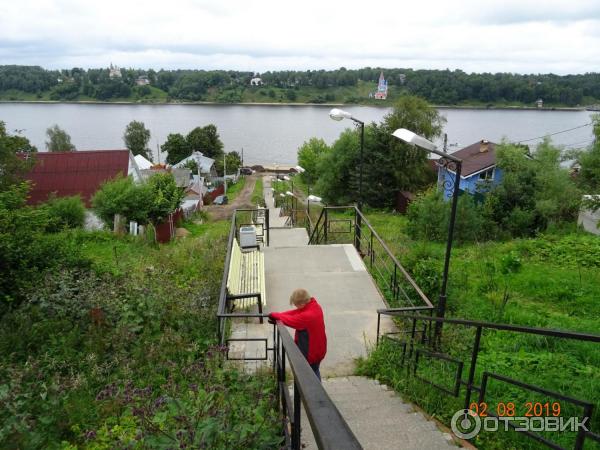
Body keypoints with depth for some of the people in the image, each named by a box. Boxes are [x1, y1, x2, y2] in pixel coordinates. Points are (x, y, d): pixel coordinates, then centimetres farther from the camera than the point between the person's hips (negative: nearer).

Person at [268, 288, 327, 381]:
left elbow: (290, 320, -25)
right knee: (315, 372, 26)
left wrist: (275, 315, -9)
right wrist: (278, 315, -9)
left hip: (310, 353, -9)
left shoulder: (307, 316, -34)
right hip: (318, 349, 9)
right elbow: (295, 312, -4)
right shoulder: (315, 306, -6)